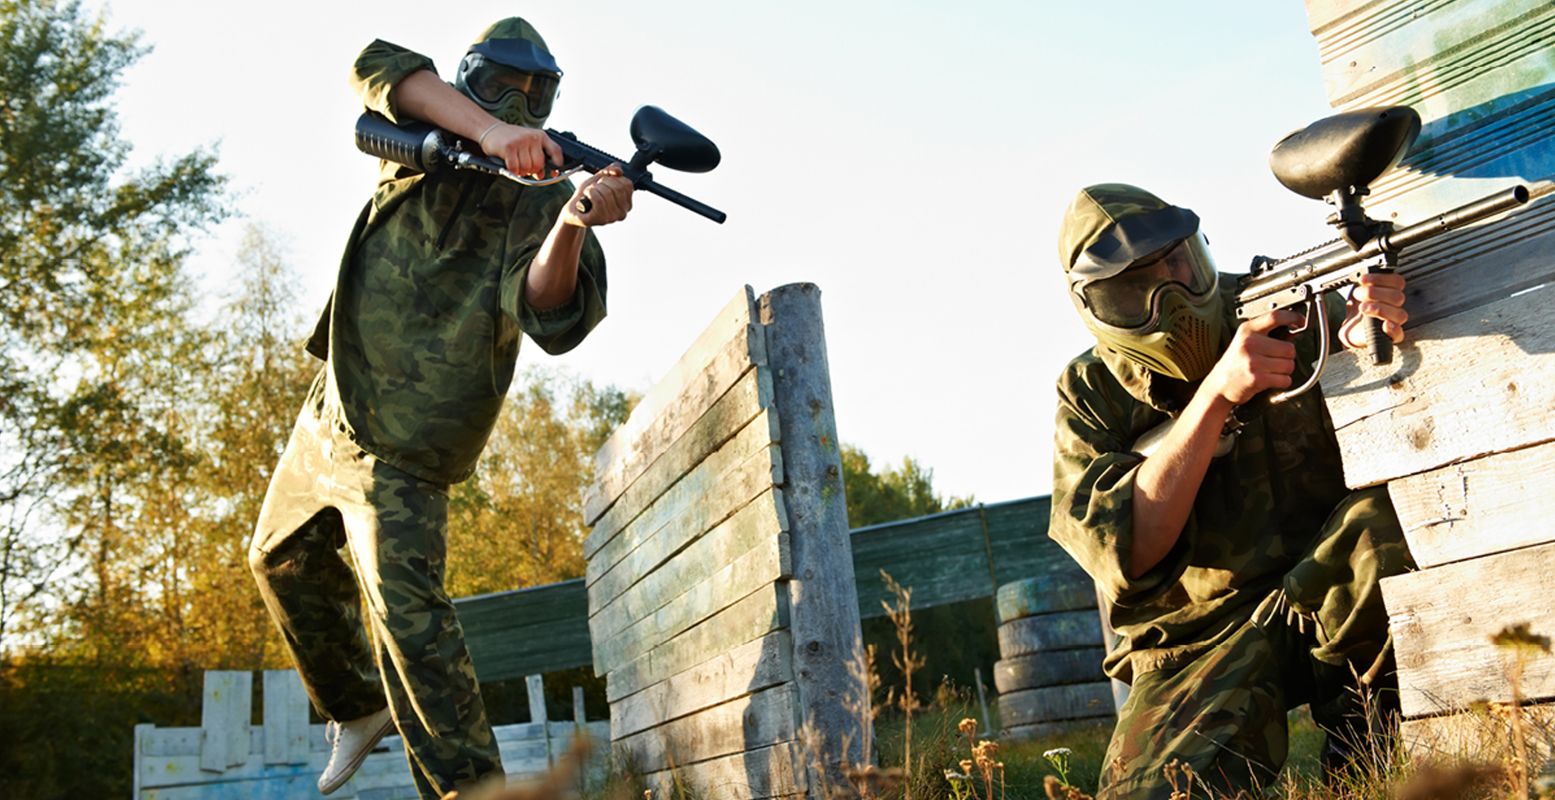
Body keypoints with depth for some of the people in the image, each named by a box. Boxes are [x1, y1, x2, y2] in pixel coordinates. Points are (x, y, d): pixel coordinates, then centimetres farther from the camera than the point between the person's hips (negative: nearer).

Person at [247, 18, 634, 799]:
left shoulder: (544, 198, -11)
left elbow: (548, 313, -28)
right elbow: (379, 67, -20)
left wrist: (573, 225, -50)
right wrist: (488, 130, -37)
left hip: (399, 446, -7)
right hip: (329, 411, 7)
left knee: (406, 609, -21)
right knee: (282, 560, 25)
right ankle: (357, 707, 44)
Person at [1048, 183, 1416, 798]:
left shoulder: (1290, 304, -2)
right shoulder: (1090, 396, -4)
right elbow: (1127, 554, -19)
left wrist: (1365, 344, -31)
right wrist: (1215, 395, -28)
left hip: (1331, 600, 2)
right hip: (1200, 643, -1)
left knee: (1382, 516, -30)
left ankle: (1363, 746, -7)